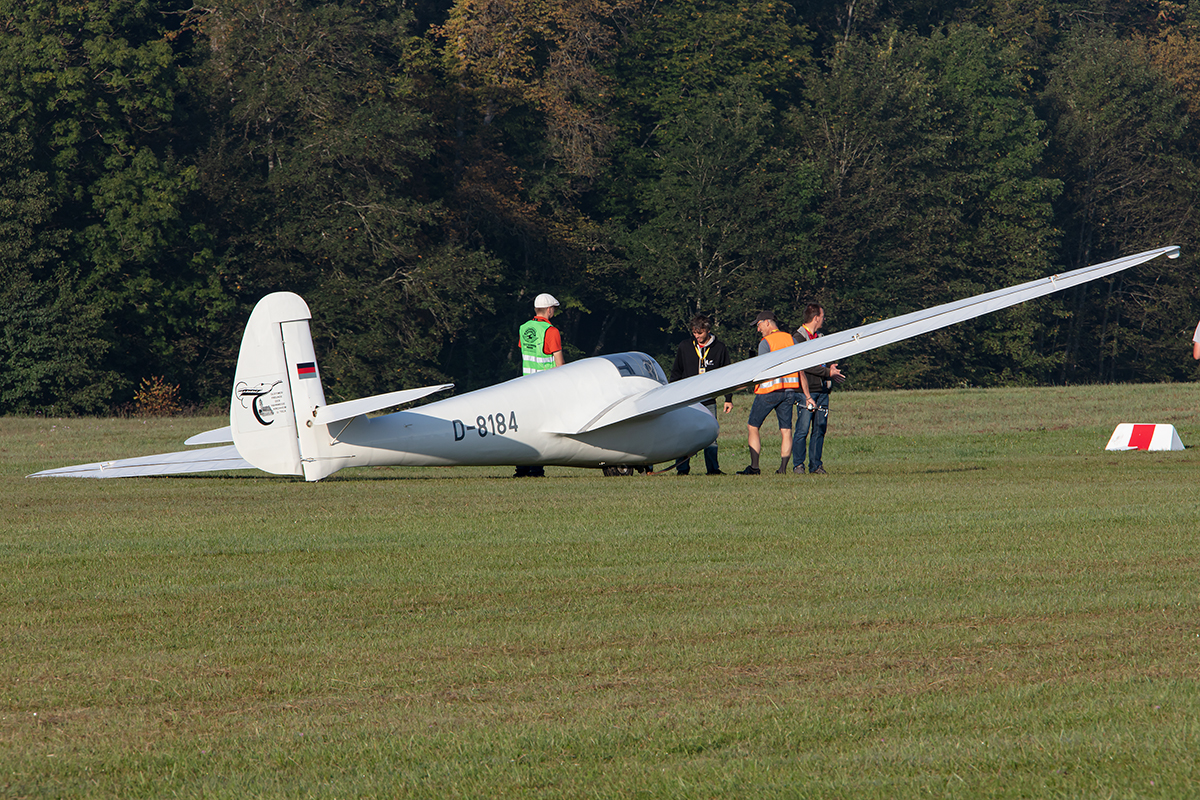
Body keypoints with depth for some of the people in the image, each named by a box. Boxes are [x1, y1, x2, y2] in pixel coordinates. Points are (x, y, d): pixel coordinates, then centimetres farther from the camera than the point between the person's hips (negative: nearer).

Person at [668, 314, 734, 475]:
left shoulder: (719, 348, 5)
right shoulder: (684, 347, 6)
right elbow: (676, 373, 13)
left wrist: (728, 399, 7)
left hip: (709, 400, 0)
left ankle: (713, 468, 4)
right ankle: (682, 469, 1)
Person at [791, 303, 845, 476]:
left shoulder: (819, 337, 19)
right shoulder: (798, 338, -6)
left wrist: (830, 367, 0)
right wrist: (828, 373, -18)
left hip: (822, 389, 7)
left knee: (820, 429, 4)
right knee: (803, 429, -8)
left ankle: (815, 465, 9)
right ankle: (798, 465, -3)